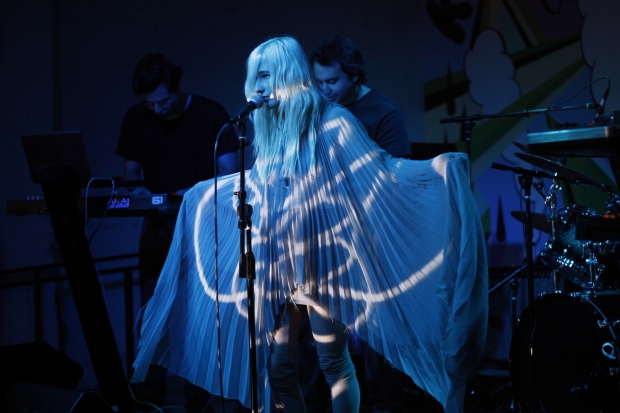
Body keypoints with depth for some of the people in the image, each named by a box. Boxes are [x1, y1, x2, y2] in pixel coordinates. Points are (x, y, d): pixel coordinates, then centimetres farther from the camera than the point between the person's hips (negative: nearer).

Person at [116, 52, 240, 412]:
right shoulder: (136, 119, 3)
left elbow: (230, 174, -8)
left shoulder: (211, 114, -7)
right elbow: (131, 170, 14)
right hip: (159, 224, 3)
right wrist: (138, 189, -8)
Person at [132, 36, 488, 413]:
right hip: (277, 268, 6)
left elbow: (377, 167, -14)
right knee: (278, 367, 6)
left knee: (334, 362, -3)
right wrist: (207, 191, 38)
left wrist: (440, 167, -27)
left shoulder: (329, 121, -7)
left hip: (321, 264, -6)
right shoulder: (271, 129, 12)